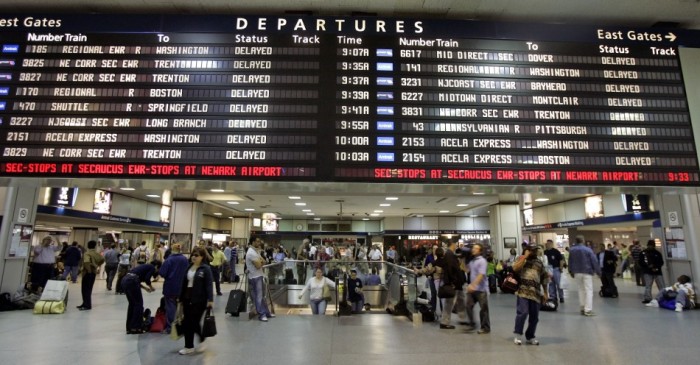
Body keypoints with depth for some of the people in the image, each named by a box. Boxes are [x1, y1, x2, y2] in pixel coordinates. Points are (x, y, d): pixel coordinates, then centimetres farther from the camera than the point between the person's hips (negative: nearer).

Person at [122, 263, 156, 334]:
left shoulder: (145, 266, 28)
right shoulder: (152, 268, 5)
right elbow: (147, 279, -9)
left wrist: (145, 288, 27)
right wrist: (151, 287, 10)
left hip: (124, 280, 9)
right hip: (131, 282, -9)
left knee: (132, 304, 19)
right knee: (138, 304, 5)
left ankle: (129, 328, 25)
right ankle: (135, 328, 9)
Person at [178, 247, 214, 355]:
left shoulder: (205, 268, -9)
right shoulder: (189, 267, 10)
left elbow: (209, 285, -14)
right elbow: (184, 283, 15)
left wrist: (210, 299, -20)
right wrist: (181, 298, 15)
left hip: (199, 299, -6)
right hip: (187, 298, 6)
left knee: (194, 322, -4)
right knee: (186, 323, 8)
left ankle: (202, 340, 23)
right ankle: (189, 346, 21)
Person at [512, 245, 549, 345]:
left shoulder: (539, 263, 16)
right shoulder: (522, 259, 6)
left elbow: (544, 278, 19)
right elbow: (515, 268, -15)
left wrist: (545, 293, 13)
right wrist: (525, 256, -9)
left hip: (535, 293, 5)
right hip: (523, 291, -4)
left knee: (534, 317, 8)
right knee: (522, 312, -15)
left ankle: (530, 337, 23)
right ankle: (518, 335, -1)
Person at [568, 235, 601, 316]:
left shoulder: (571, 250, 4)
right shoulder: (588, 249, -10)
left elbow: (570, 262, 12)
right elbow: (594, 261, -9)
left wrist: (571, 272, 23)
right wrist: (598, 272, -2)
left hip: (577, 272, 4)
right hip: (587, 272, -4)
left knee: (581, 290, 15)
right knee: (589, 290, -3)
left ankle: (582, 308, 17)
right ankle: (588, 310, -8)